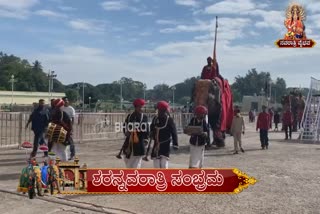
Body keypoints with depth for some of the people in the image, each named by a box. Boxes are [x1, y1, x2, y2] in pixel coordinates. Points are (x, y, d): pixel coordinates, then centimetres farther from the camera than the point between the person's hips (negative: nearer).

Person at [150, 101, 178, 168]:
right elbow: (151, 130, 19)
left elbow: (174, 133, -11)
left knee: (164, 165, -9)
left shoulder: (169, 120, -8)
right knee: (156, 166, 11)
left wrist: (175, 144, -16)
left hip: (165, 145, -5)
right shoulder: (155, 119, 7)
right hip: (156, 145, 5)